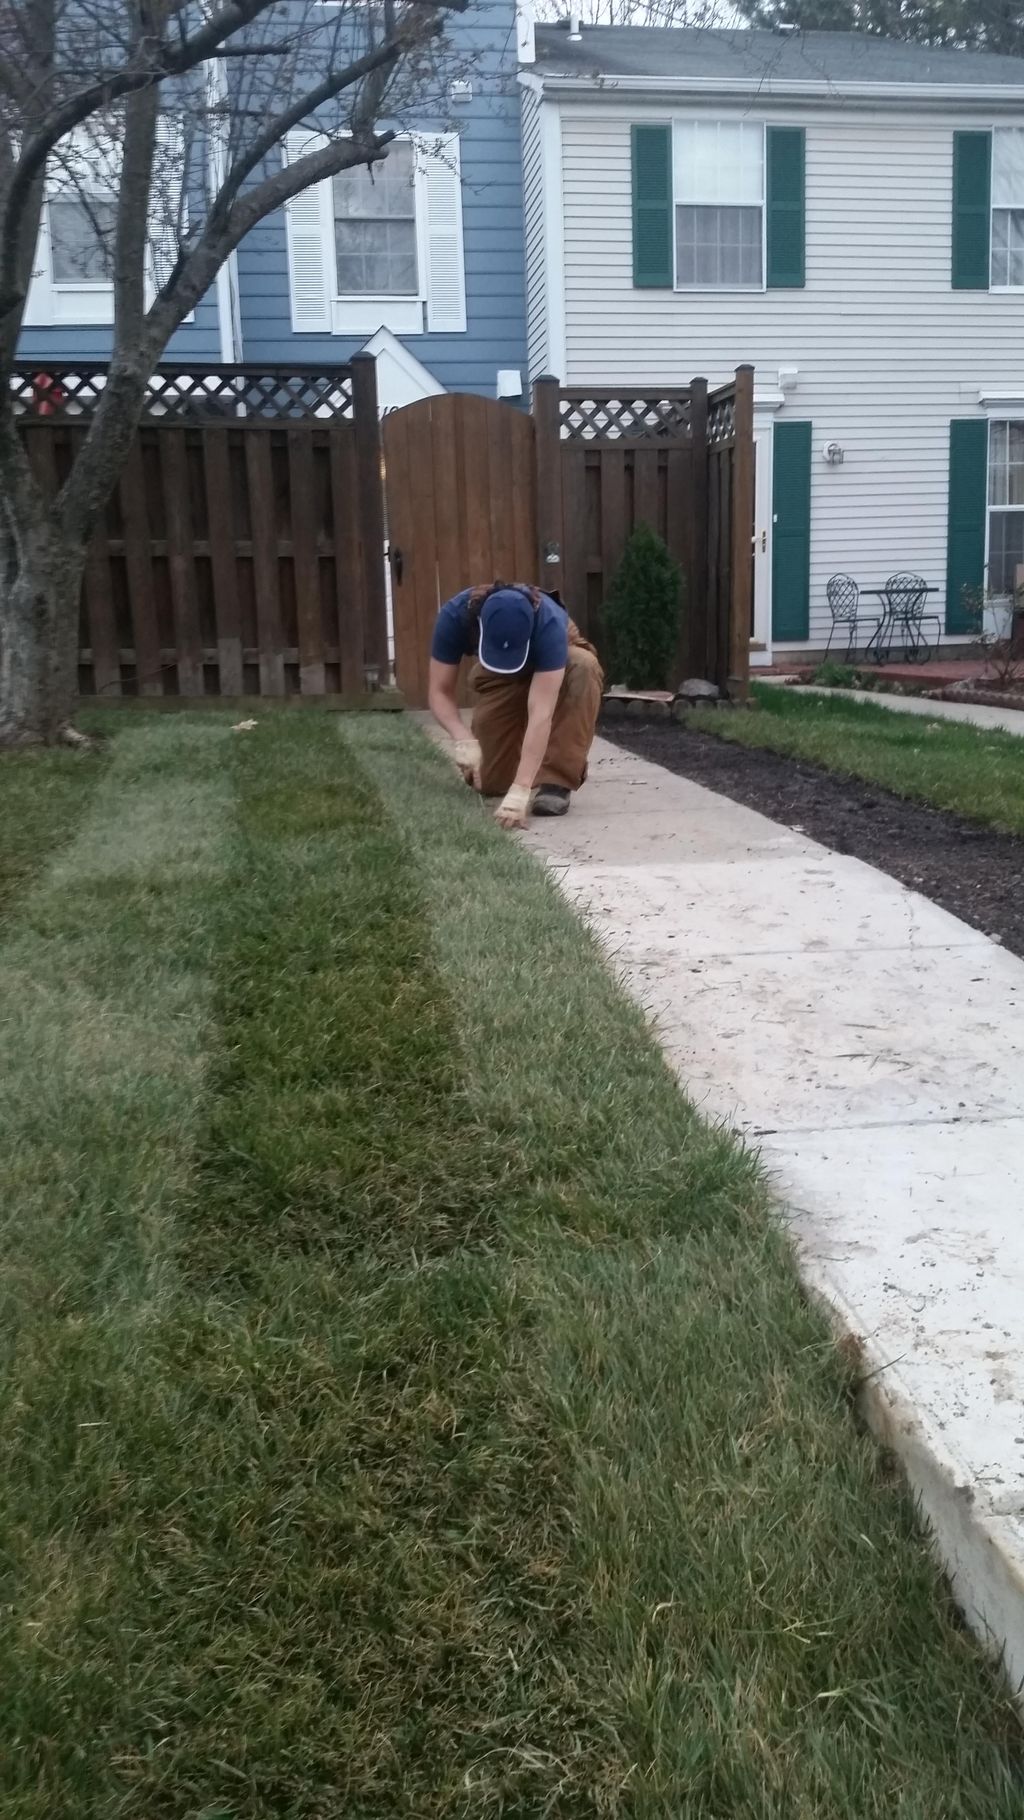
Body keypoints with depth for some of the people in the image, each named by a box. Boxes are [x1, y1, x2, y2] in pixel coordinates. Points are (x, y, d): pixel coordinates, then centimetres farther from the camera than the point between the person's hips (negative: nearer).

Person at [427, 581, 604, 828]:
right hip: (498, 678, 2)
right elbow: (440, 691, -27)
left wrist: (520, 789, -54)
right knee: (491, 782, -11)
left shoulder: (549, 623, -42)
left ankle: (554, 780, -28)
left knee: (584, 666, -39)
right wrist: (464, 739, -46)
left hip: (557, 664, -2)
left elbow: (541, 714, -47)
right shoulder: (454, 616, -35)